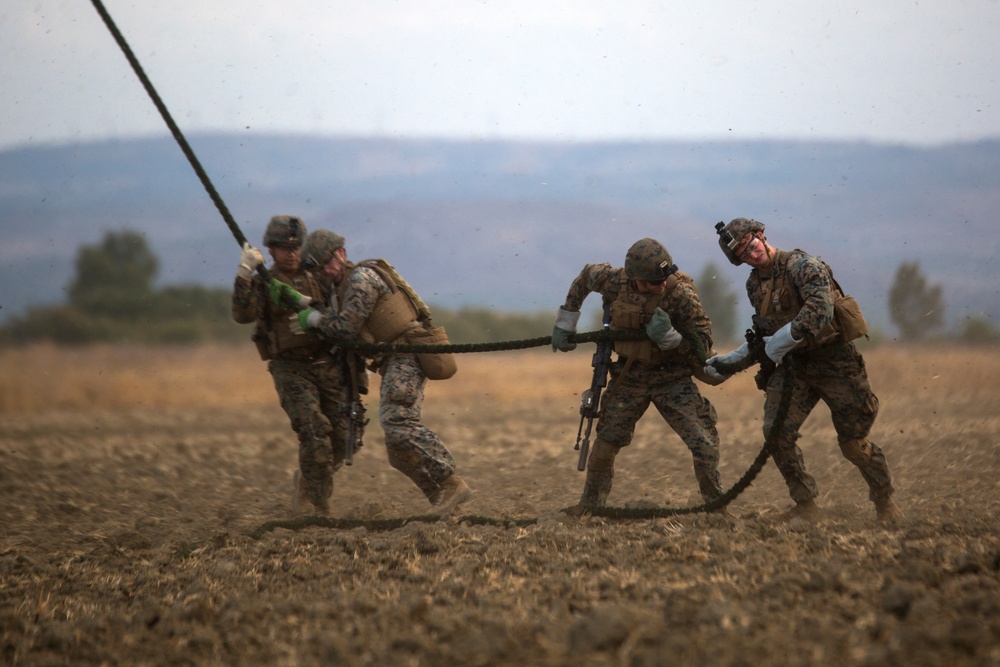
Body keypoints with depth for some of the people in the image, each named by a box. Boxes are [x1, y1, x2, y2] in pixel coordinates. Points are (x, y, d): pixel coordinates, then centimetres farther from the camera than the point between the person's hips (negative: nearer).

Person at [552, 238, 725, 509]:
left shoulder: (680, 293, -22)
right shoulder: (615, 281, -15)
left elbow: (703, 343, -17)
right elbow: (586, 274, 9)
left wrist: (669, 337, -35)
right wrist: (565, 322, 11)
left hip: (671, 377, -2)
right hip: (628, 378, 2)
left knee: (704, 444, -12)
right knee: (604, 446, 7)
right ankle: (589, 507, 24)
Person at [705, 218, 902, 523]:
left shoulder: (801, 266, -18)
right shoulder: (755, 284, 6)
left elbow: (819, 314, -31)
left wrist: (777, 345, -27)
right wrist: (732, 361, 5)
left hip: (834, 361, -6)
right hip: (794, 365, 6)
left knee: (853, 443, 2)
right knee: (777, 431, -13)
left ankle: (885, 501, 25)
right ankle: (805, 504, 2)